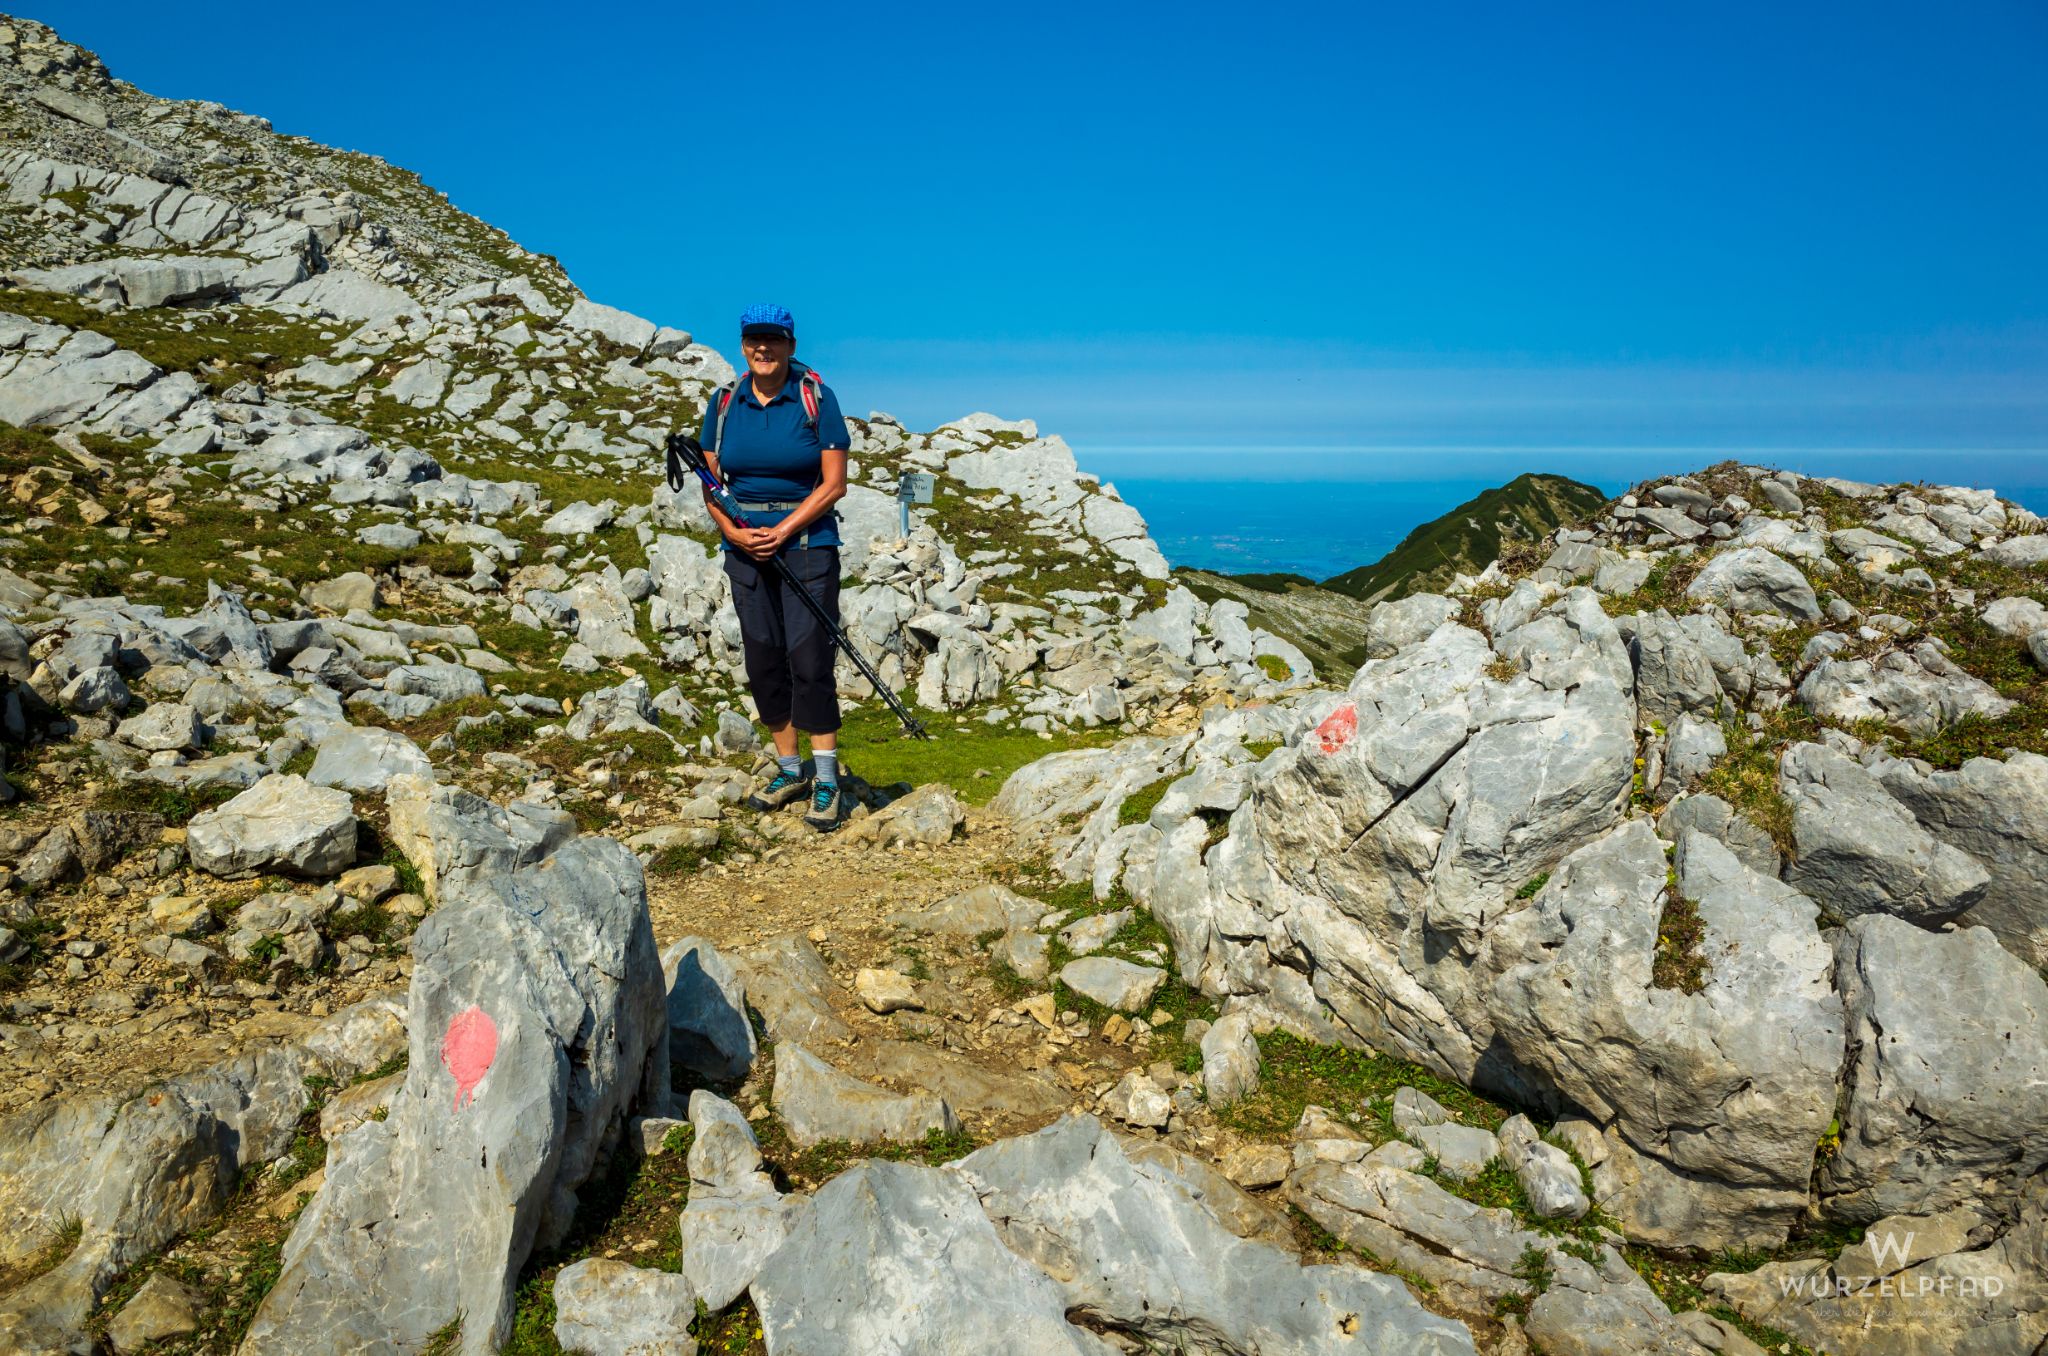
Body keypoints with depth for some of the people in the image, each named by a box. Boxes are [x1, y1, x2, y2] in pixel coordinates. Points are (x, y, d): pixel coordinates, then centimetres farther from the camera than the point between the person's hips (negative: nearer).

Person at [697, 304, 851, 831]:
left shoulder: (815, 397, -5)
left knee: (809, 659, -9)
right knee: (763, 661, 7)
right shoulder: (724, 402, 6)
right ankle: (789, 771, 21)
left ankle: (826, 782, -1)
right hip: (745, 547, 4)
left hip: (807, 542, -4)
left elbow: (834, 483, -8)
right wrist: (734, 531, -9)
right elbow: (711, 481, 9)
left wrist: (782, 532, -15)